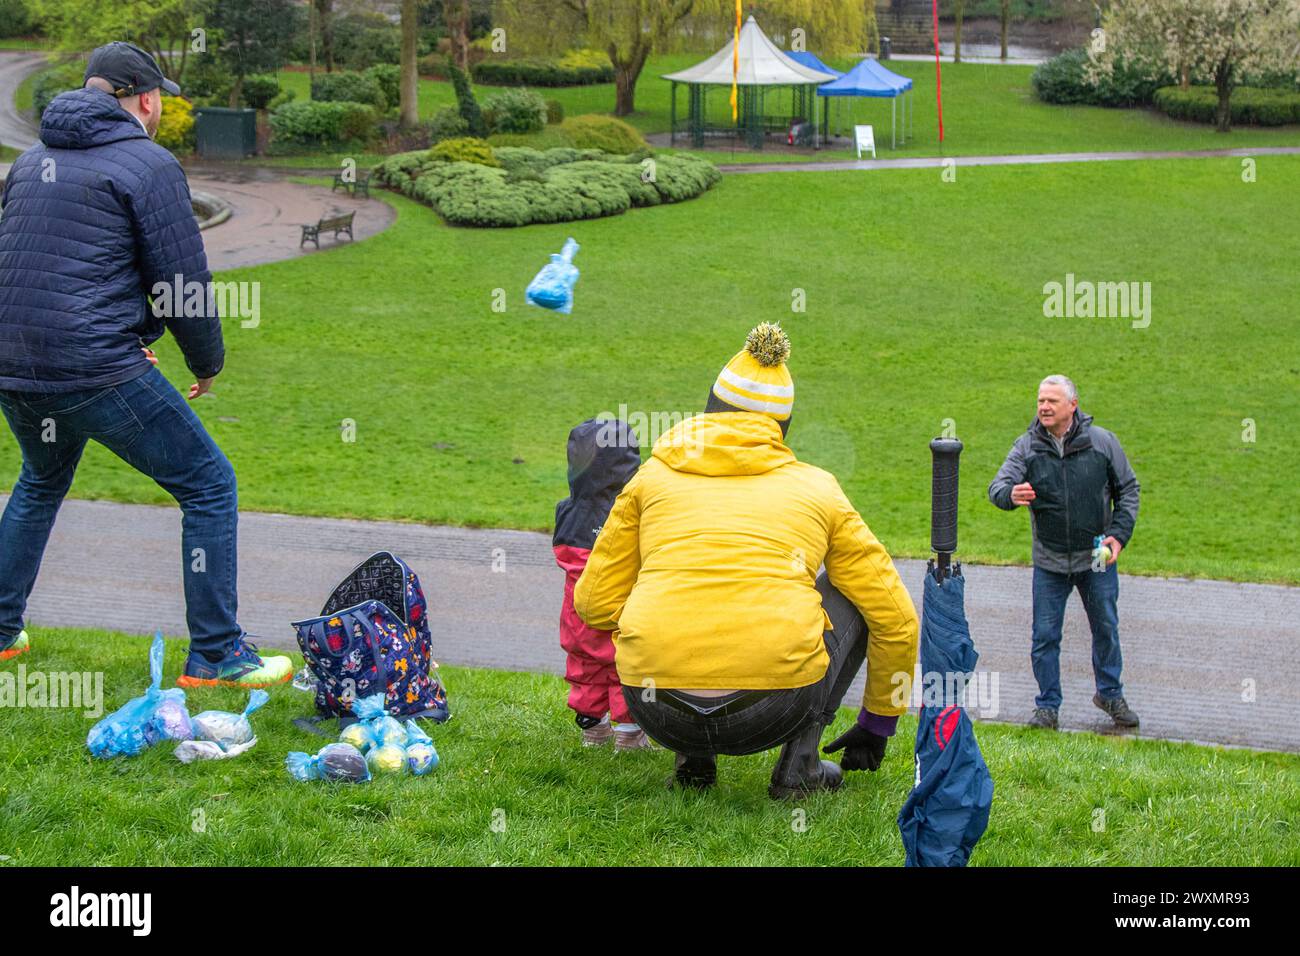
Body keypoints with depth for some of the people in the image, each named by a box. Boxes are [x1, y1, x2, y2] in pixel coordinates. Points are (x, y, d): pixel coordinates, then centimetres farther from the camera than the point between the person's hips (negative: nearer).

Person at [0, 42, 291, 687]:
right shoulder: (149, 165, -7)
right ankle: (215, 654, 5)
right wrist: (208, 362, 9)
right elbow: (186, 282, -9)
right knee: (209, 486, 5)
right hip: (97, 372, -7)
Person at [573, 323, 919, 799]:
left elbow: (594, 604, 18)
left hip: (660, 713, 2)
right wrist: (877, 723, 35)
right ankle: (799, 761, 17)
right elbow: (895, 617, 20)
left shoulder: (652, 478, 17)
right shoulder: (819, 488, 17)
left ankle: (692, 759, 19)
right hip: (776, 703, -2)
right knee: (851, 594, 27)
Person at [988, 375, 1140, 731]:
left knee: (1106, 629, 12)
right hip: (1049, 561, 0)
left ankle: (1110, 694, 32)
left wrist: (1119, 534, -7)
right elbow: (997, 486, -15)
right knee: (1045, 635, 2)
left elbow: (1127, 489, 4)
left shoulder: (1102, 442, -5)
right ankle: (1048, 706, 15)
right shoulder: (1027, 446, -5)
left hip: (1096, 558, 0)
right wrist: (1011, 494, -39)